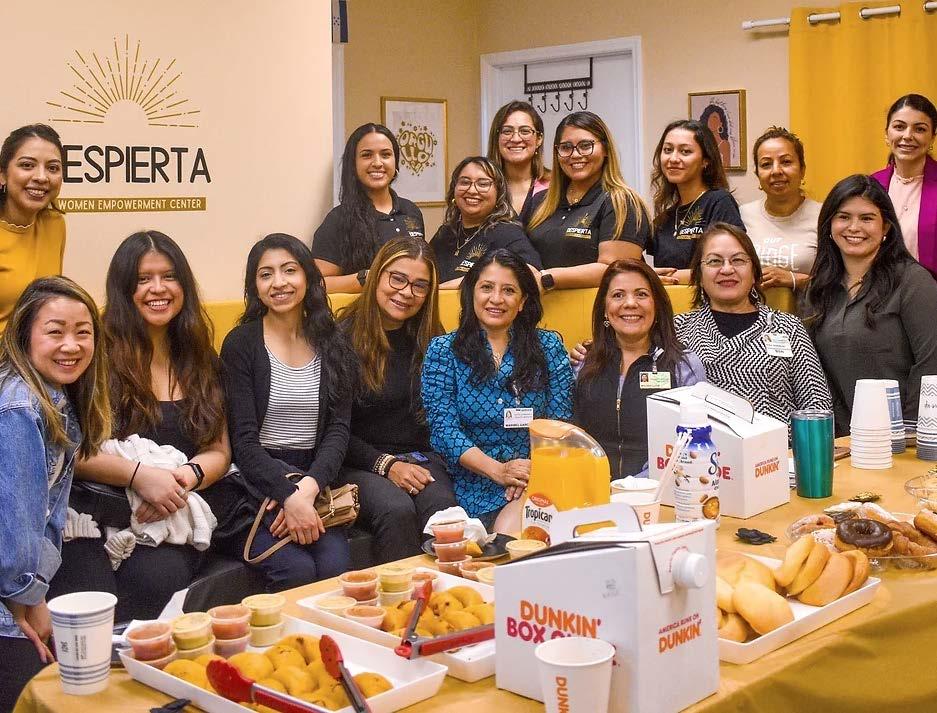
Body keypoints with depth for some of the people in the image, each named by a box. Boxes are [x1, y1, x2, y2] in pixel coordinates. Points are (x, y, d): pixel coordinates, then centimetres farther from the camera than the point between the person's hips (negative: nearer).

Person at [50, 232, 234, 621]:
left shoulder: (202, 361, 16)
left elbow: (219, 451, 14)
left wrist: (189, 477, -9)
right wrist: (140, 475, -17)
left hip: (180, 515, 3)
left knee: (159, 576, -30)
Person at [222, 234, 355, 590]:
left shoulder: (333, 345, 10)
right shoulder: (240, 344, 0)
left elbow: (339, 430, 2)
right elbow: (244, 441, -7)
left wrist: (307, 489, -15)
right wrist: (289, 495, -21)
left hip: (316, 478, 3)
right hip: (256, 479, -2)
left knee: (336, 566, -23)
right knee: (297, 570, -26)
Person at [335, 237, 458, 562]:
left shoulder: (432, 341, 11)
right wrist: (386, 465, -13)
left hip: (420, 459, 3)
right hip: (359, 464, -3)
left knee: (442, 506, -30)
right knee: (397, 510, -33)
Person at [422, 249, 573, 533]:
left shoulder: (549, 347, 11)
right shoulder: (443, 351, 6)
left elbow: (560, 423, 4)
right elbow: (443, 428, -4)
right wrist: (498, 470, -17)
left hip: (537, 481, 1)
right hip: (475, 486, -1)